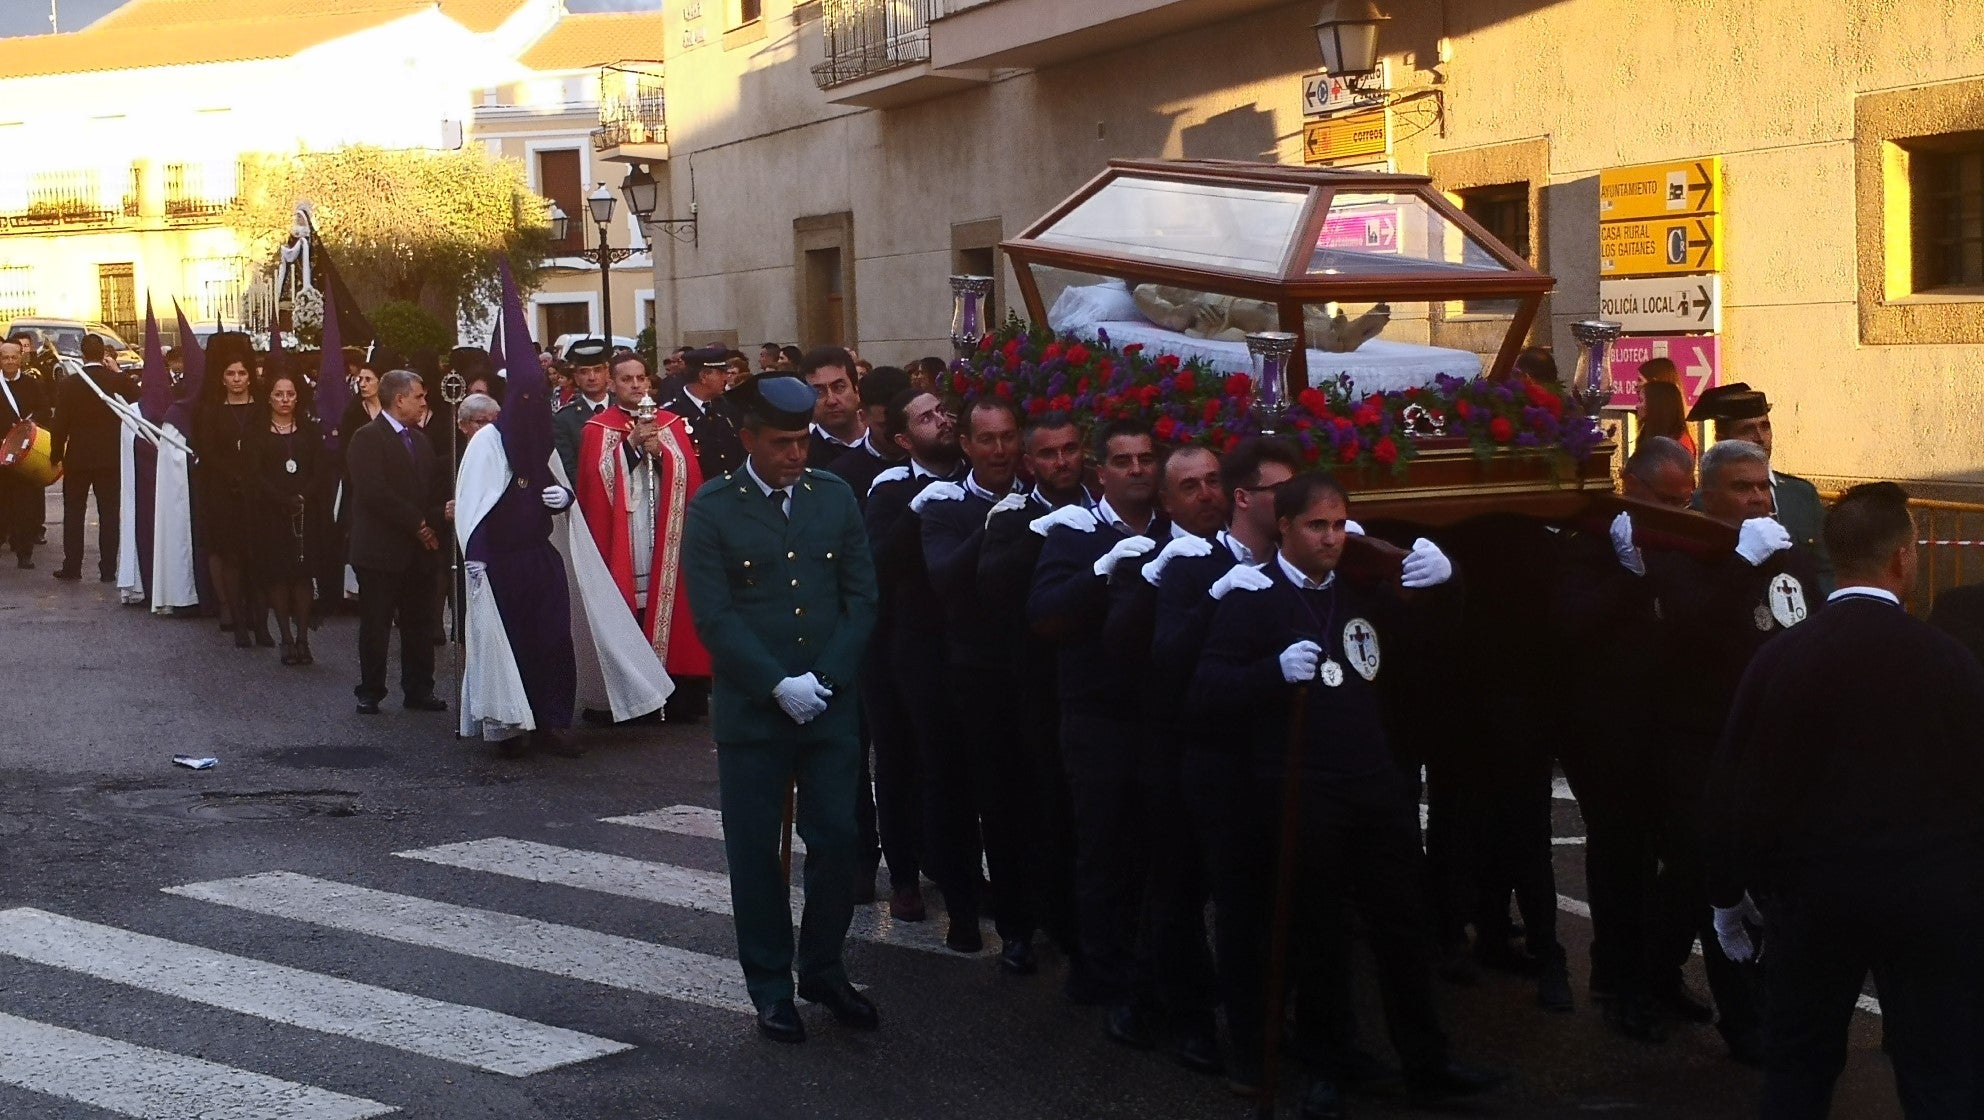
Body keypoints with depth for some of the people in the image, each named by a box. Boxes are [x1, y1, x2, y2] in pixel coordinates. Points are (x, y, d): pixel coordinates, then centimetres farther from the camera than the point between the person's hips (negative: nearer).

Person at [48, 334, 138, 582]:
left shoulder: (68, 385, -8)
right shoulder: (120, 382, -8)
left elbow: (59, 426, -5)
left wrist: (56, 456, 7)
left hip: (78, 458, -1)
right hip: (111, 458, 1)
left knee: (73, 513, 10)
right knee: (109, 513, 5)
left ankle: (72, 566, 11)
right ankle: (108, 569, 4)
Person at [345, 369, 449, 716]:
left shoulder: (419, 441, 17)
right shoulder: (368, 438, -8)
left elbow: (438, 488, 17)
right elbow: (374, 492, -18)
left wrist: (434, 525, -2)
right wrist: (417, 524, -16)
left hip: (419, 549, 7)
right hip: (382, 550, -7)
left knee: (419, 624, 10)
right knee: (376, 625, 0)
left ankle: (419, 690, 17)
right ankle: (370, 693, 8)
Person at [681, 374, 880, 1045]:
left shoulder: (834, 497, 6)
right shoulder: (713, 508, -3)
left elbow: (862, 595, 5)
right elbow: (714, 615, -8)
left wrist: (825, 677, -6)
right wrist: (778, 685, -14)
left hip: (833, 705, 2)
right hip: (751, 711, -2)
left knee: (836, 840, 4)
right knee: (755, 851, 5)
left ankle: (823, 970, 23)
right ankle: (771, 987, 19)